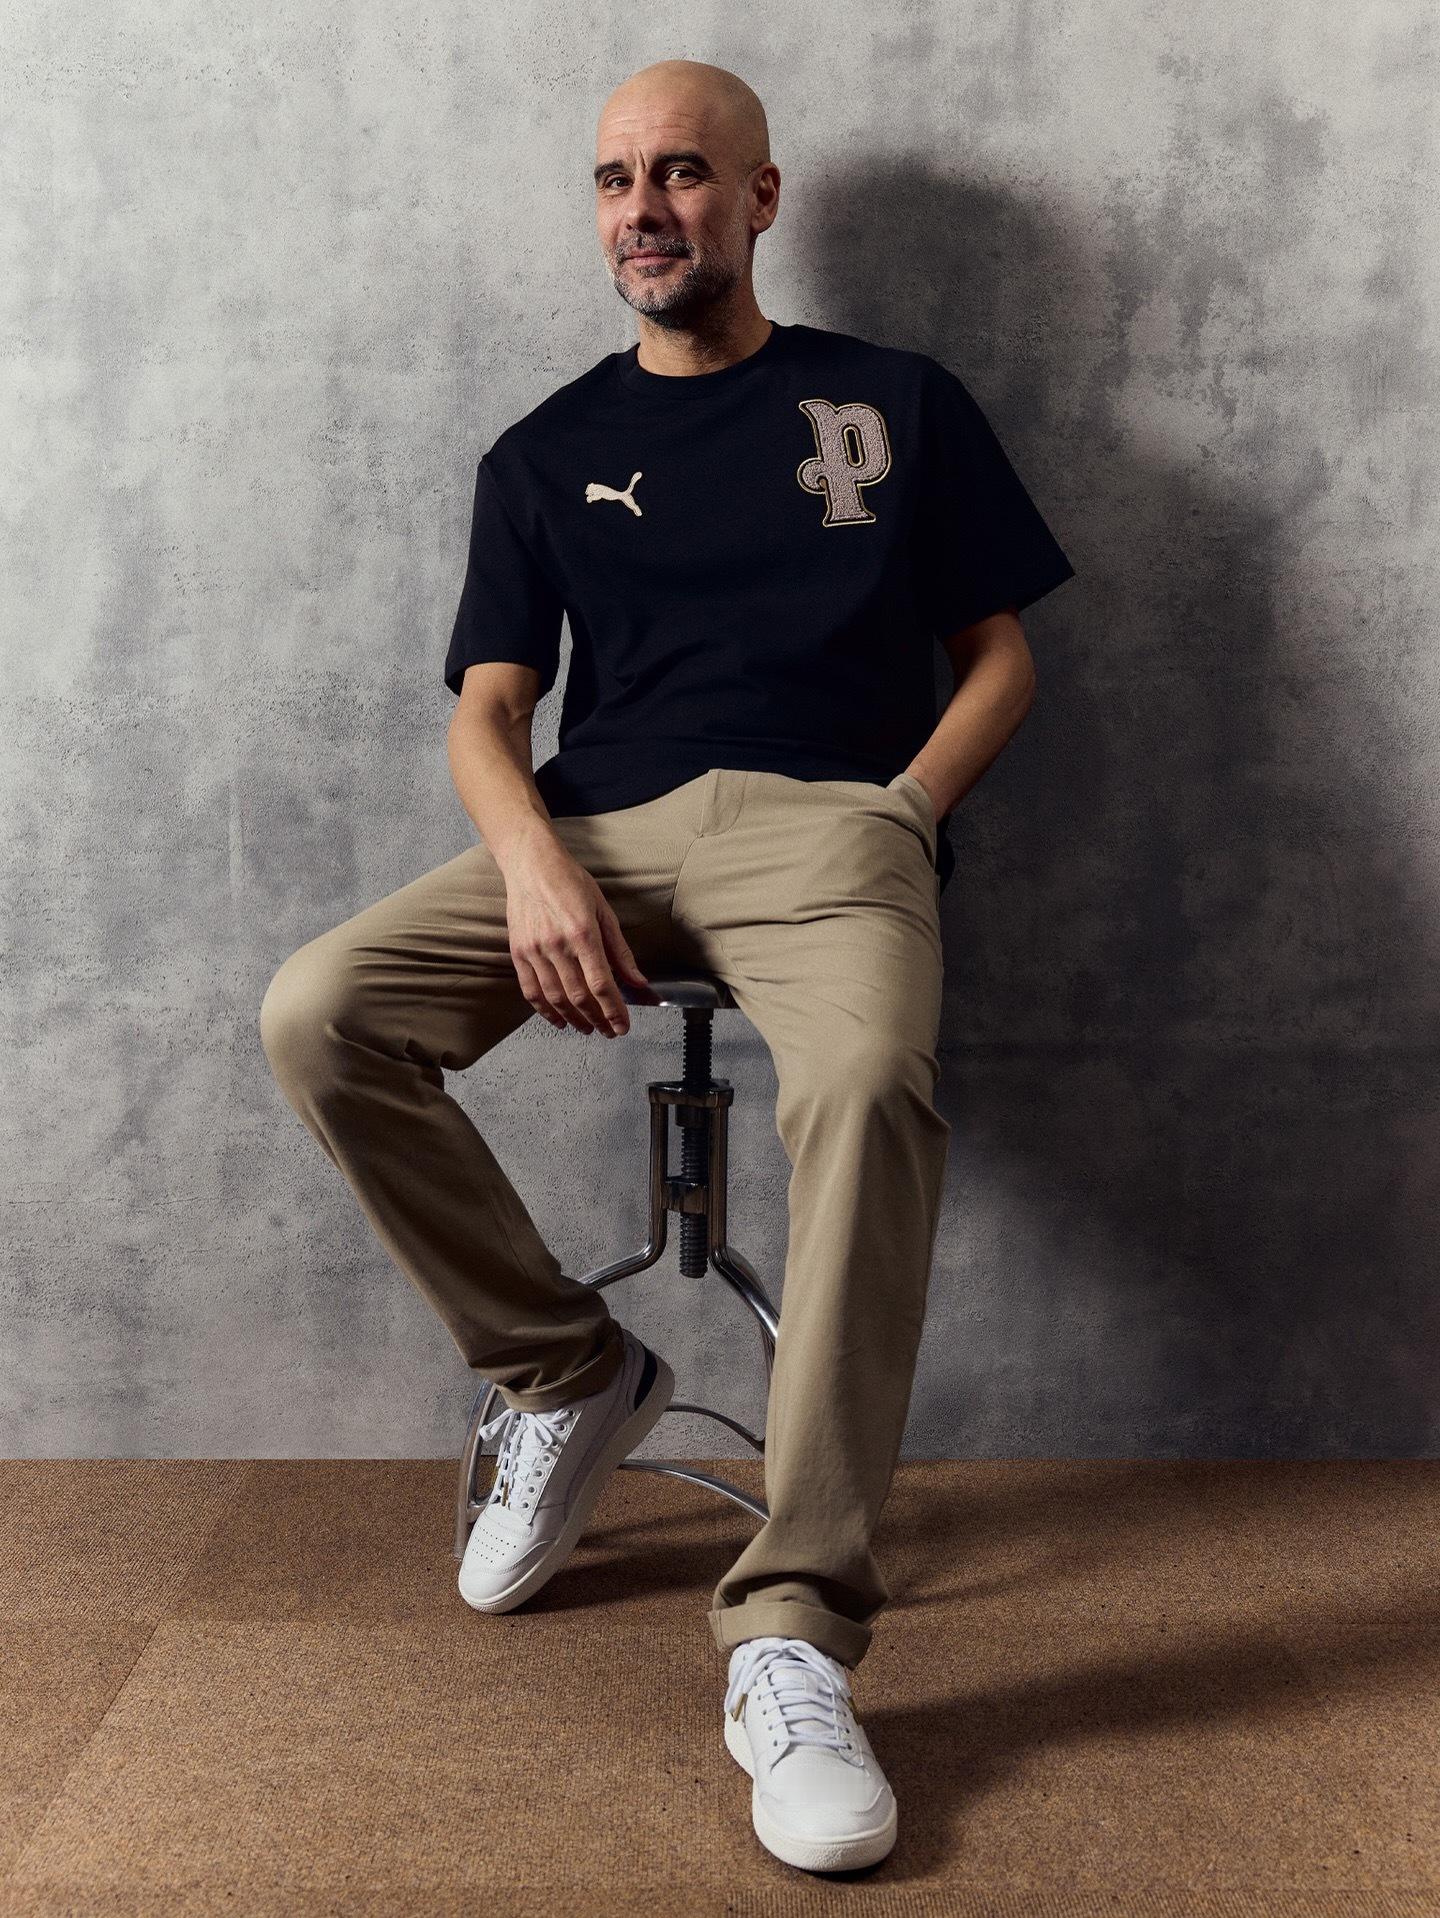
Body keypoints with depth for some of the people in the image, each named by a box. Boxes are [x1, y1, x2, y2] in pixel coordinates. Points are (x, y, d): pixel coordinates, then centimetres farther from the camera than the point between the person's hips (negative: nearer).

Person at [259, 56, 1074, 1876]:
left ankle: (793, 1639, -30)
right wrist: (533, 862, -11)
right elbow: (487, 707, 11)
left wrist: (905, 811, -4)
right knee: (317, 1013, -22)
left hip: (821, 818, -3)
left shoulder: (896, 405, 18)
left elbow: (999, 652, 16)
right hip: (592, 834, 3)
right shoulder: (543, 455, 22)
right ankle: (564, 1372, -2)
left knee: (867, 1087, -37)